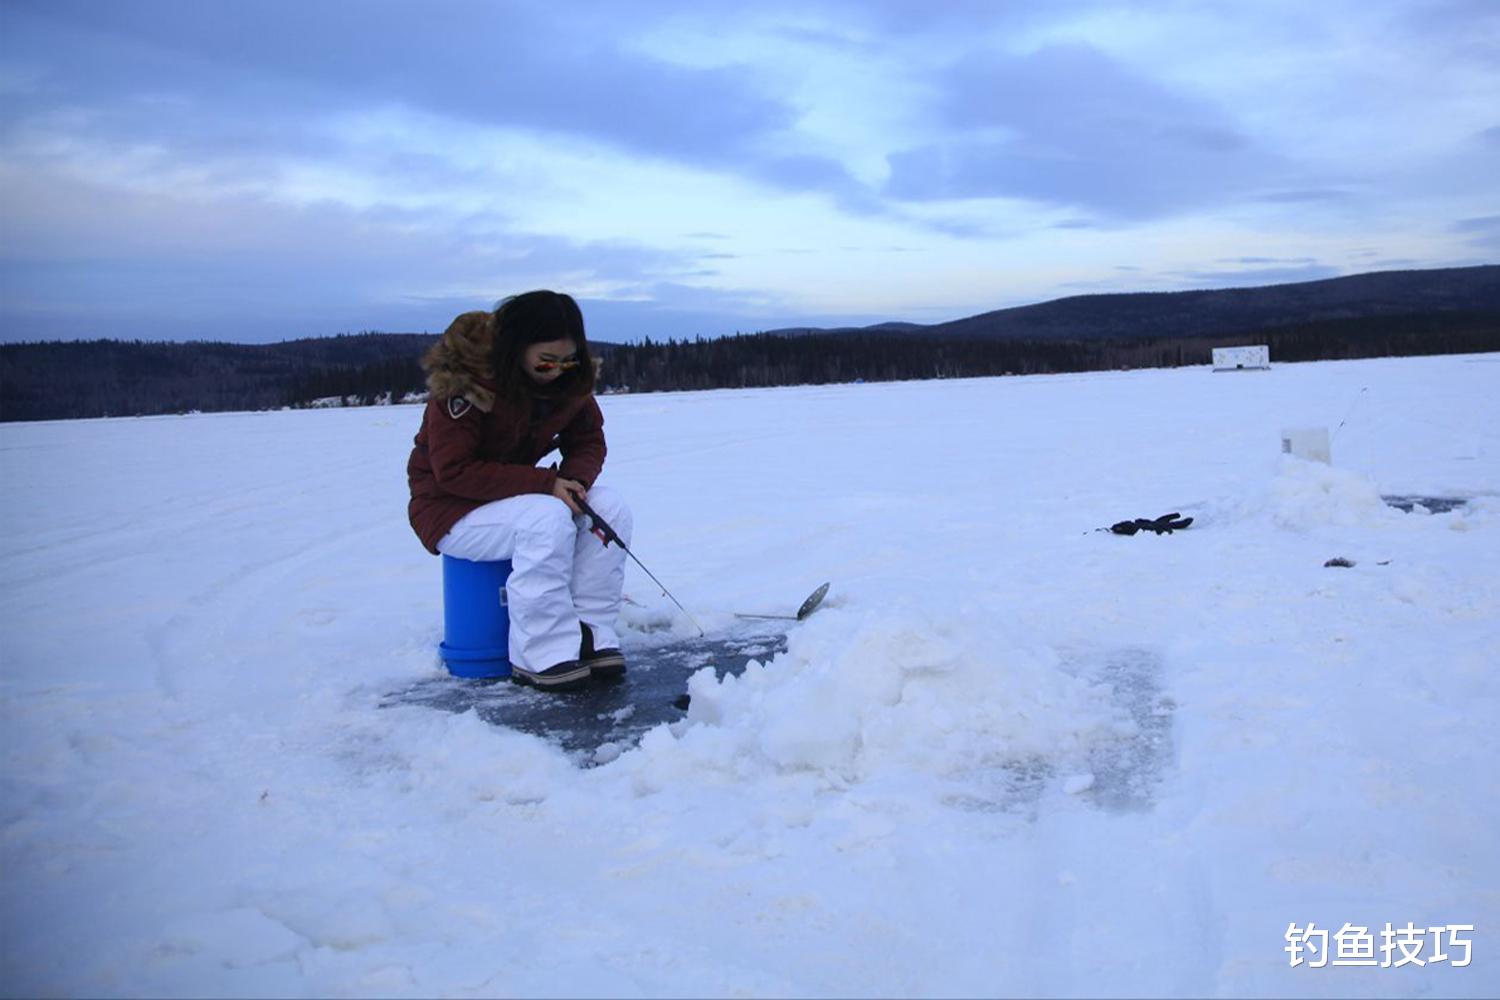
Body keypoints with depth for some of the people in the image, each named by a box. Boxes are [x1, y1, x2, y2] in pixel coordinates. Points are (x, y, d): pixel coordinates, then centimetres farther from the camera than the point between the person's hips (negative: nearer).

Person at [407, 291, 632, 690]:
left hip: (516, 495, 7)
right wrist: (546, 484, -31)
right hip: (452, 508, -7)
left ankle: (591, 637, -16)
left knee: (610, 507, -17)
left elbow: (588, 441, 5)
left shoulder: (569, 379, -4)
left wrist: (574, 480, -20)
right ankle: (544, 655, -27)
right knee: (547, 519, -34)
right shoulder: (466, 380, -24)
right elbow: (452, 470, -26)